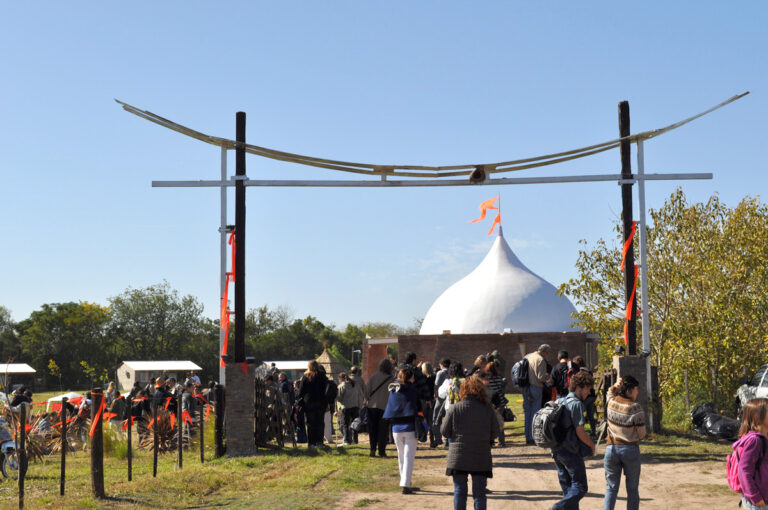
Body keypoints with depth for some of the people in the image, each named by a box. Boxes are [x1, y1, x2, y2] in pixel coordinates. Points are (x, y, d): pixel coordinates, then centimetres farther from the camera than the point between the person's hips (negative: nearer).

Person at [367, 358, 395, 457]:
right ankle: (381, 451, 5)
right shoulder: (391, 379, -5)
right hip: (385, 407, -1)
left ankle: (373, 449, 0)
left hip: (373, 406, 1)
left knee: (372, 429, 9)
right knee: (383, 430, 6)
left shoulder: (373, 376, -2)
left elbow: (367, 392, 1)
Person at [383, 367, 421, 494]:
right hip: (410, 427, -5)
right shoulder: (411, 388, -8)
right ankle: (405, 485, -10)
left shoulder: (393, 389, 5)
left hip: (396, 428, 5)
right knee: (409, 457, -3)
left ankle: (406, 483, 23)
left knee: (401, 456, 16)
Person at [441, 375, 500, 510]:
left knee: (459, 491, 10)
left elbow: (444, 431, -3)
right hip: (481, 458, 1)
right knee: (479, 493, 8)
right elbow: (495, 432, 2)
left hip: (458, 457, 0)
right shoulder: (488, 409, -6)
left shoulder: (455, 409, -9)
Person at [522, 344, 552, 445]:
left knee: (527, 413, 12)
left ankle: (528, 438, 15)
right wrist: (547, 376, 0)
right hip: (536, 388, -7)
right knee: (535, 413, -1)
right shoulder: (541, 360, -12)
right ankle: (533, 437, -1)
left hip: (525, 388, 7)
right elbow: (541, 377, -18)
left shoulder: (527, 357, 12)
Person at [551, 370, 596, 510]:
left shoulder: (559, 401, 12)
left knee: (568, 488, 15)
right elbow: (579, 431, -17)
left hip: (556, 450, 8)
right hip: (571, 451, -8)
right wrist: (592, 446, -1)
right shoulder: (576, 404, -14)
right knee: (580, 487, -3)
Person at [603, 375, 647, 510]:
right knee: (632, 489, 10)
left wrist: (616, 386, 3)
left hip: (611, 448, 3)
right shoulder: (635, 408, -15)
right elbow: (641, 433, -10)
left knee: (611, 488, 7)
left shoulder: (611, 402, -1)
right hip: (630, 450, -3)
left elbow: (610, 392, 25)